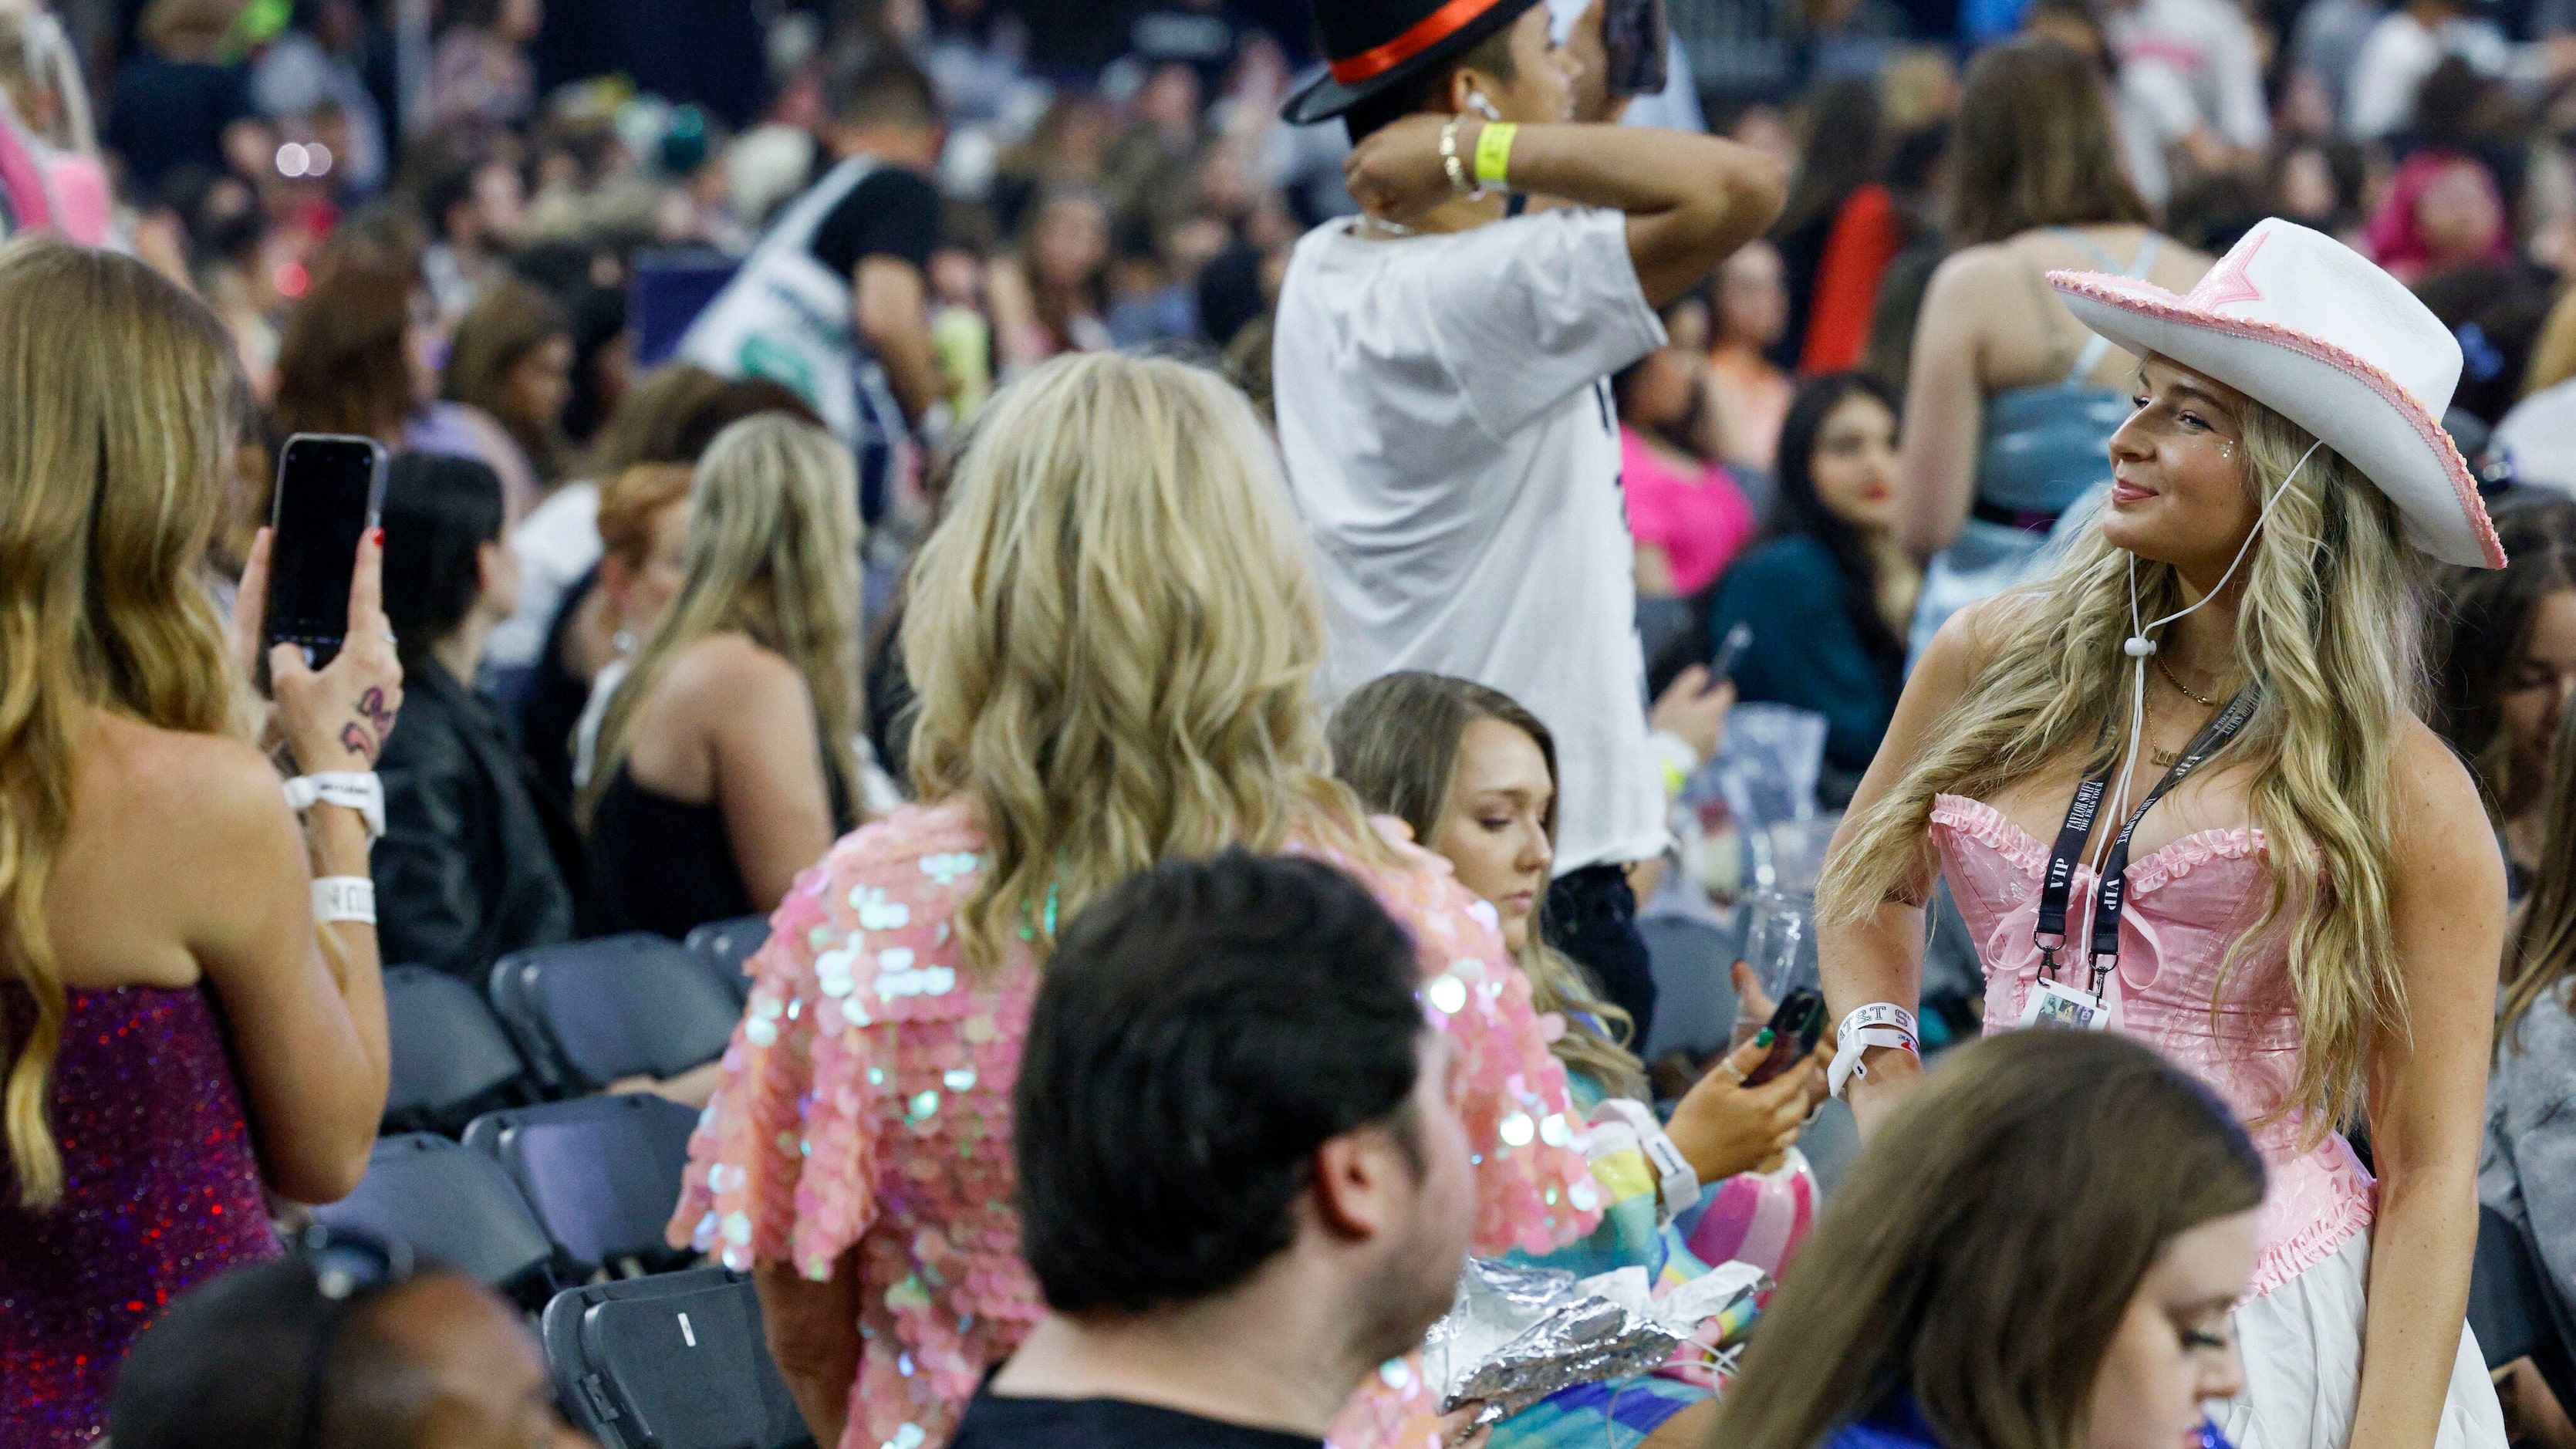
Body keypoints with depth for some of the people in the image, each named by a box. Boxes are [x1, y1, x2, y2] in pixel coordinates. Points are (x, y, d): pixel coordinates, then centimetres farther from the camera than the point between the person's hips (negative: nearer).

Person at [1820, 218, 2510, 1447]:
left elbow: (2429, 1179, -7)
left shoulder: (2406, 800, -6)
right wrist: (1881, 1080, 10)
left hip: (2272, 1336, -4)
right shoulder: (1998, 664, 6)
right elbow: (1868, 883, 27)